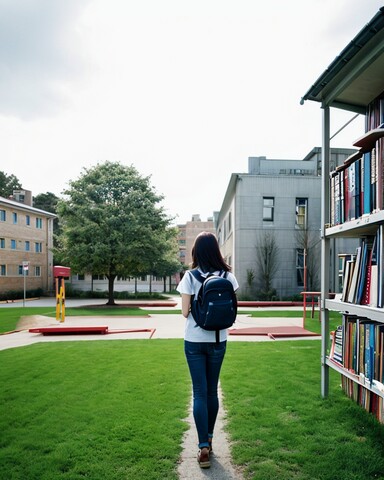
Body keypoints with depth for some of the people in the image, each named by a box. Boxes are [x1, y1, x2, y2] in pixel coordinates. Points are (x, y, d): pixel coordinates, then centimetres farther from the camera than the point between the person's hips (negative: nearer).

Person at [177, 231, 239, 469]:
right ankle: (208, 439, 30)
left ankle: (204, 447, 1)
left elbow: (185, 312, -9)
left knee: (200, 393, 4)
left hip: (194, 341, -2)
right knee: (212, 391, 16)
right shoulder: (227, 276, -5)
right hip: (218, 340, 3)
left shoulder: (190, 276, -11)